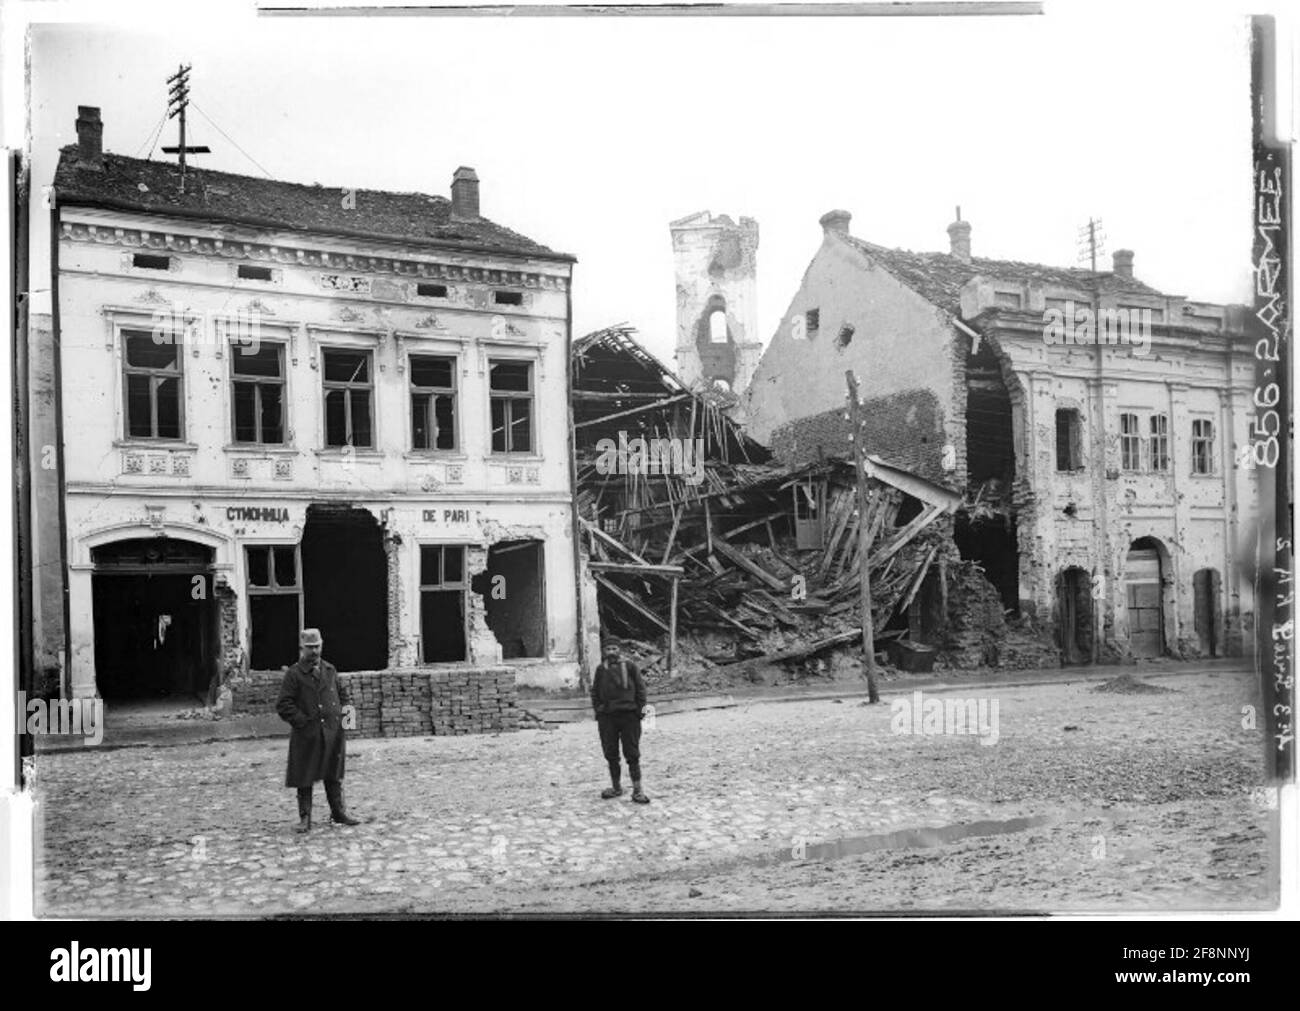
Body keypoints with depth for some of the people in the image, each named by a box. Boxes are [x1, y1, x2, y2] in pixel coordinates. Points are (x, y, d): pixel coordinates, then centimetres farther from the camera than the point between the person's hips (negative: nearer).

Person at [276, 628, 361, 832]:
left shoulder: (330, 670, 12)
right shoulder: (293, 674, -4)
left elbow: (343, 693, 24)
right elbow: (284, 705, -8)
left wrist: (345, 712, 8)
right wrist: (301, 721, -14)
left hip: (333, 732, 4)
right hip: (307, 736, -4)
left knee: (334, 776, 13)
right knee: (304, 779, 1)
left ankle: (338, 812, 24)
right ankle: (305, 818, 10)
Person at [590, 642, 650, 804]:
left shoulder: (630, 667, 1)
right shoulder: (601, 670, 9)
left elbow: (640, 688, 3)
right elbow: (594, 692, 15)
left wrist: (640, 709, -4)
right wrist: (598, 708, 4)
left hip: (629, 716, -3)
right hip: (607, 717, 3)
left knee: (632, 754, -3)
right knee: (611, 754, 8)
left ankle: (637, 790, -1)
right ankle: (616, 788, 21)